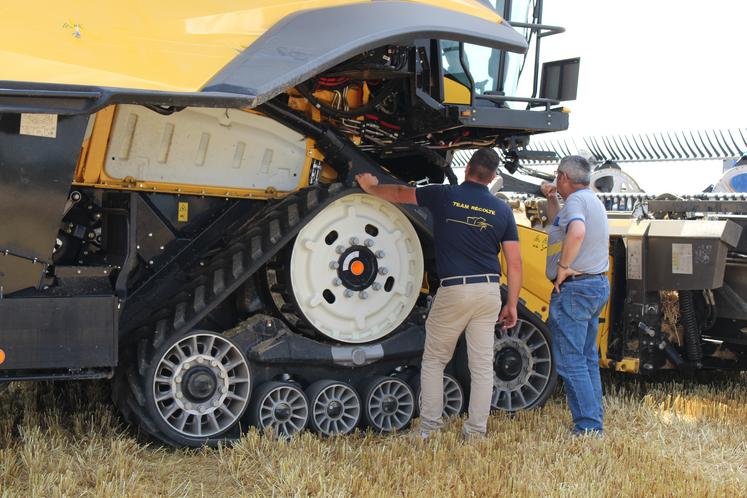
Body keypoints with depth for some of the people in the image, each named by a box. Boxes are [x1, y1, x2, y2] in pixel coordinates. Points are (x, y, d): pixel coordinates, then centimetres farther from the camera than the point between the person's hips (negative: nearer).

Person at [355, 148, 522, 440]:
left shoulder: (444, 196, -2)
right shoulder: (502, 210, 5)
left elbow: (399, 194, 13)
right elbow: (514, 263, 4)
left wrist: (371, 188, 32)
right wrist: (511, 304, 11)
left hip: (453, 291, -2)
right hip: (488, 291, 3)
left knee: (434, 361, 12)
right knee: (482, 365, 8)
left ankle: (429, 426, 12)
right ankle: (476, 431, 12)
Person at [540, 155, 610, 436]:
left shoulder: (576, 200, -14)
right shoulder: (592, 200, 19)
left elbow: (576, 232, -35)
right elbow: (559, 224, 36)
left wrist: (562, 268, -25)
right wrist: (551, 200, 26)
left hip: (575, 288, -10)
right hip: (597, 285, 10)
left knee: (570, 362, -7)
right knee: (588, 360, 15)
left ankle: (587, 427, -7)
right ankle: (594, 423, 20)